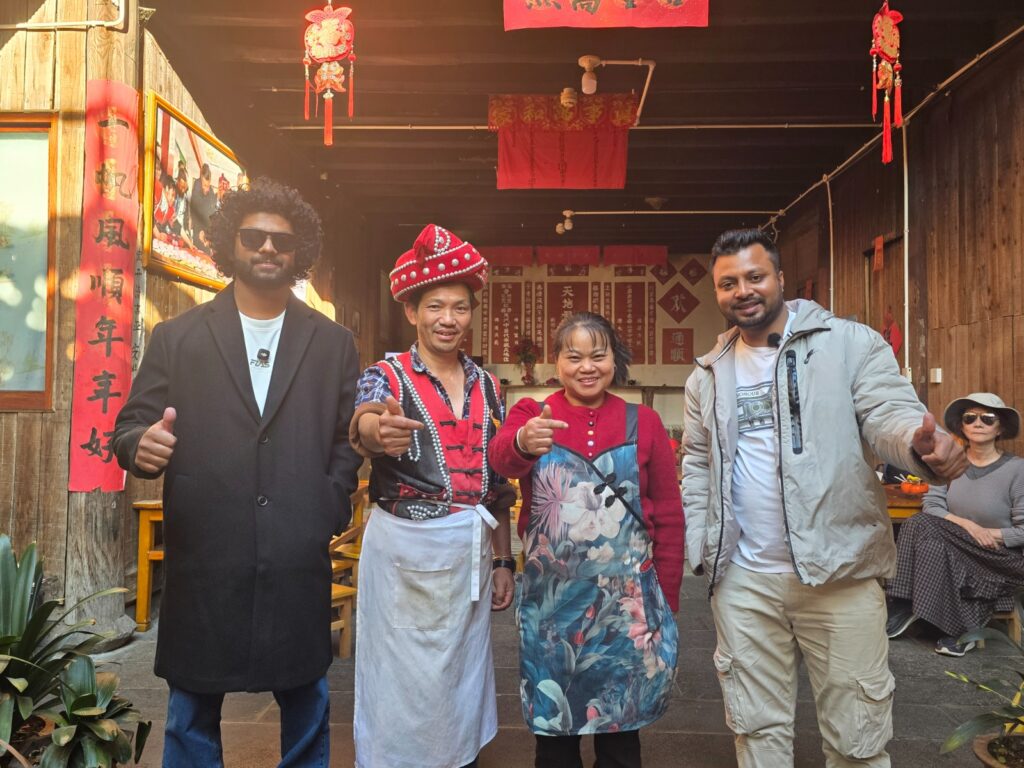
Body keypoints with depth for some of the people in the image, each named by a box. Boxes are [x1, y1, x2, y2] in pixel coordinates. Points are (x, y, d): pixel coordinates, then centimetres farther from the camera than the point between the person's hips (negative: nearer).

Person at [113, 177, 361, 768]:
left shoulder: (333, 343, 8)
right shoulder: (176, 337, 6)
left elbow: (352, 437, 9)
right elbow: (131, 427, 5)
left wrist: (330, 510, -1)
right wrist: (142, 445, -18)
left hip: (300, 564, 1)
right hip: (203, 562, 0)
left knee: (307, 707, 14)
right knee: (192, 717, 13)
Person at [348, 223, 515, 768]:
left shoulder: (486, 385, 7)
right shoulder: (387, 376, -5)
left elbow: (498, 482, 11)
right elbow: (363, 427, -29)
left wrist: (503, 561, 10)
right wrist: (380, 431, -52)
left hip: (472, 553, 4)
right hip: (405, 552, -4)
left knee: (464, 677, 15)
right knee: (405, 684, 5)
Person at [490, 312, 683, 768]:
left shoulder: (644, 422, 0)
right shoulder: (531, 415, -2)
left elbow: (669, 518, 2)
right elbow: (501, 457, -25)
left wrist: (667, 601, 1)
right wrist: (523, 443, -47)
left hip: (627, 599, 0)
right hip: (550, 599, 0)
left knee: (620, 723, 15)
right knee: (552, 721, 15)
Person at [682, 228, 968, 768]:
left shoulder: (849, 343, -4)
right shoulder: (708, 373, 8)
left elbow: (890, 413, -15)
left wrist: (922, 442, -38)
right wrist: (694, 545, 4)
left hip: (840, 572, -3)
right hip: (741, 579, 4)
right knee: (757, 723, 17)